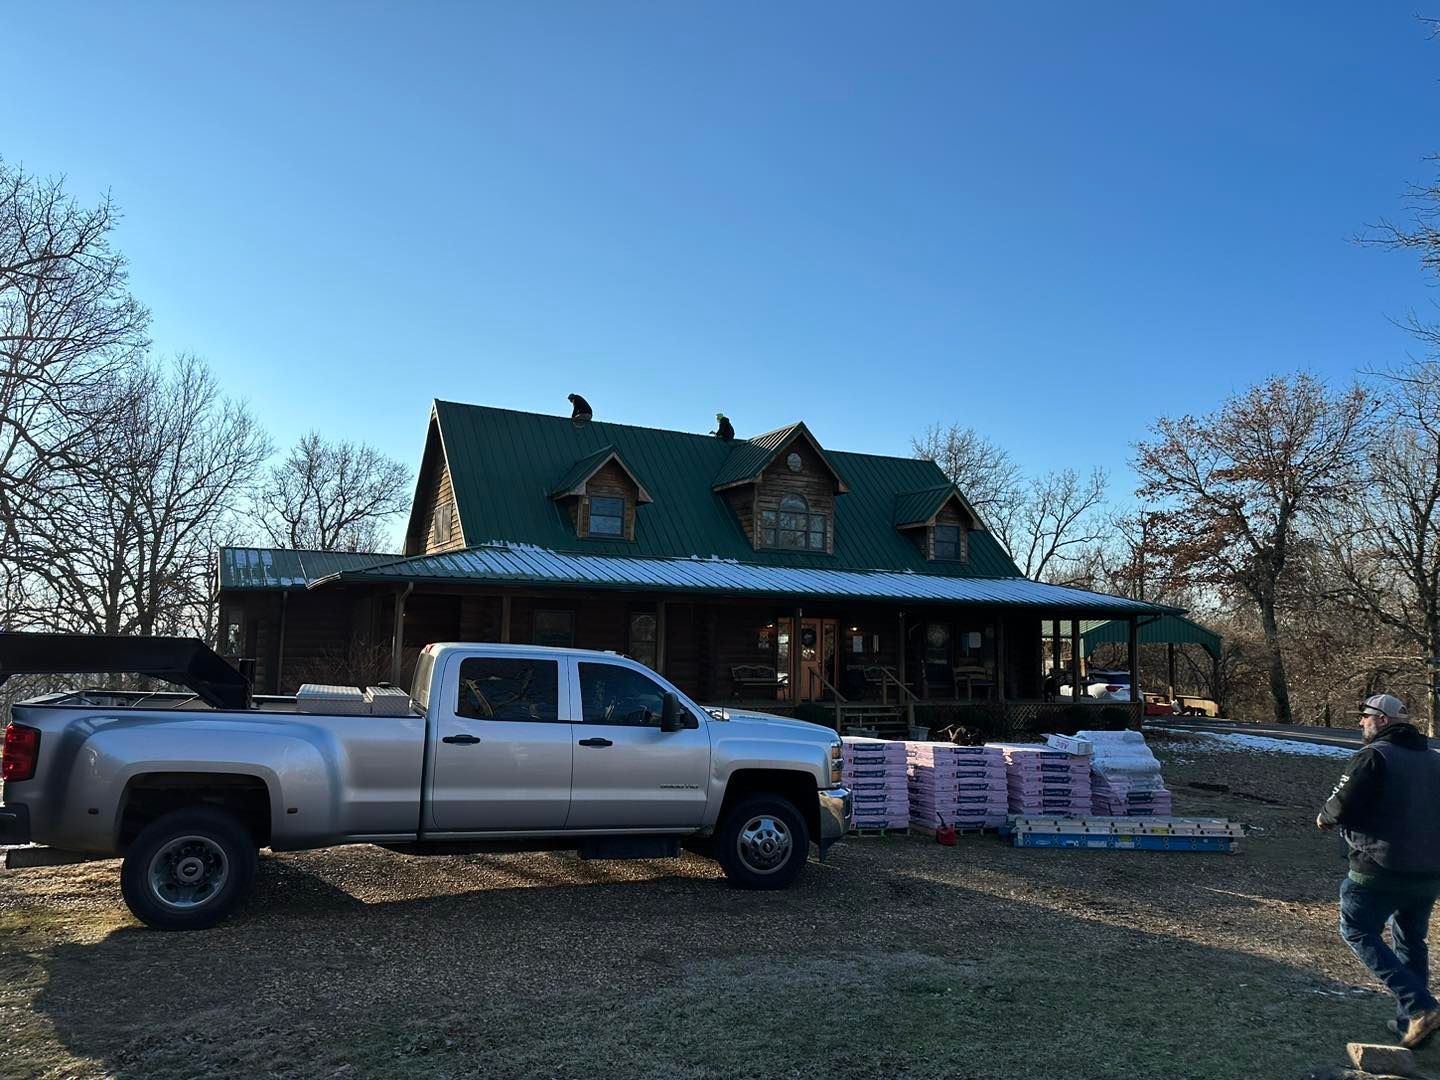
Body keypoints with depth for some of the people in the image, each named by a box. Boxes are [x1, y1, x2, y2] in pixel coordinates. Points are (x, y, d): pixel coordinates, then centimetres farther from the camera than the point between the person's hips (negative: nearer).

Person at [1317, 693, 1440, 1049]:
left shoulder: (1373, 756, -13)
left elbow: (1341, 807, -19)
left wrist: (1324, 817, 1)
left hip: (1382, 870, -7)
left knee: (1358, 932, 7)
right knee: (1411, 942, 21)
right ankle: (1410, 1023, 25)